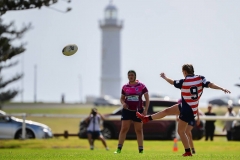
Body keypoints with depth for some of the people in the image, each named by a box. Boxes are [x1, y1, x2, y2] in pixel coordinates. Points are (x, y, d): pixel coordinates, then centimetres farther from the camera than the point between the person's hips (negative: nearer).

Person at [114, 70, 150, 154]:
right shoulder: (125, 87, 4)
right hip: (127, 110, 1)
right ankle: (119, 148, -4)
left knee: (139, 130, 1)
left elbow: (147, 98, -2)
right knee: (124, 129, -6)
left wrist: (145, 110, -11)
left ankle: (141, 150, 7)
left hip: (138, 111, -1)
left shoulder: (141, 86, -3)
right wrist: (123, 103, -8)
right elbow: (122, 98, 15)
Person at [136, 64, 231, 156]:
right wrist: (222, 89, -18)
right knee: (167, 111, 17)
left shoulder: (183, 82, -18)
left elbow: (172, 82, 1)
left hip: (187, 111, -7)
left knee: (181, 131, 5)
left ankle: (188, 152, 9)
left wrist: (164, 77, 19)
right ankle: (147, 118, 27)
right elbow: (210, 84, -19)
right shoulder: (200, 79, -8)